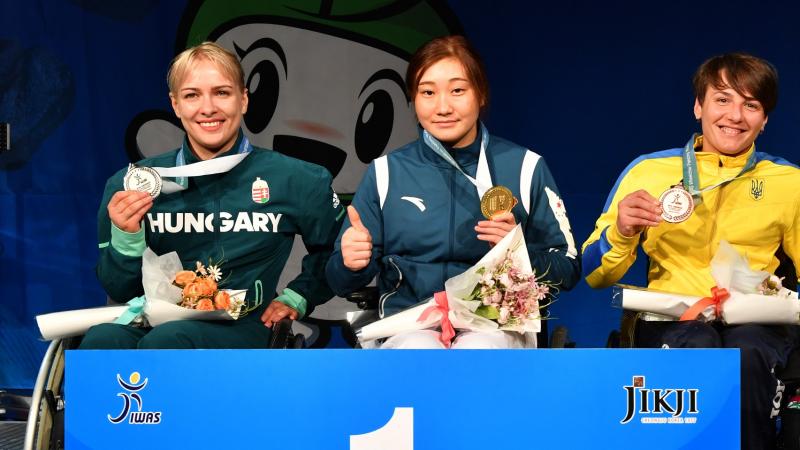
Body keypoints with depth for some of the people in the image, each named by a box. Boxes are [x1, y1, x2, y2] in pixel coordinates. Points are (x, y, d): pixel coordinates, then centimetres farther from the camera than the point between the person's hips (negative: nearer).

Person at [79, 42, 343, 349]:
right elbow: (118, 291, 9)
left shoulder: (293, 180, 3)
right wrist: (125, 238, -8)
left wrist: (297, 297, 6)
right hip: (153, 320, 2)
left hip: (240, 326, -2)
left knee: (165, 341, -36)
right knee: (101, 341, -34)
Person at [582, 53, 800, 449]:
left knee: (748, 353, -35)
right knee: (698, 346, -36)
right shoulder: (648, 171, 9)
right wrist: (621, 233, -11)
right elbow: (595, 278, 10)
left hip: (757, 322, 1)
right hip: (670, 318, 0)